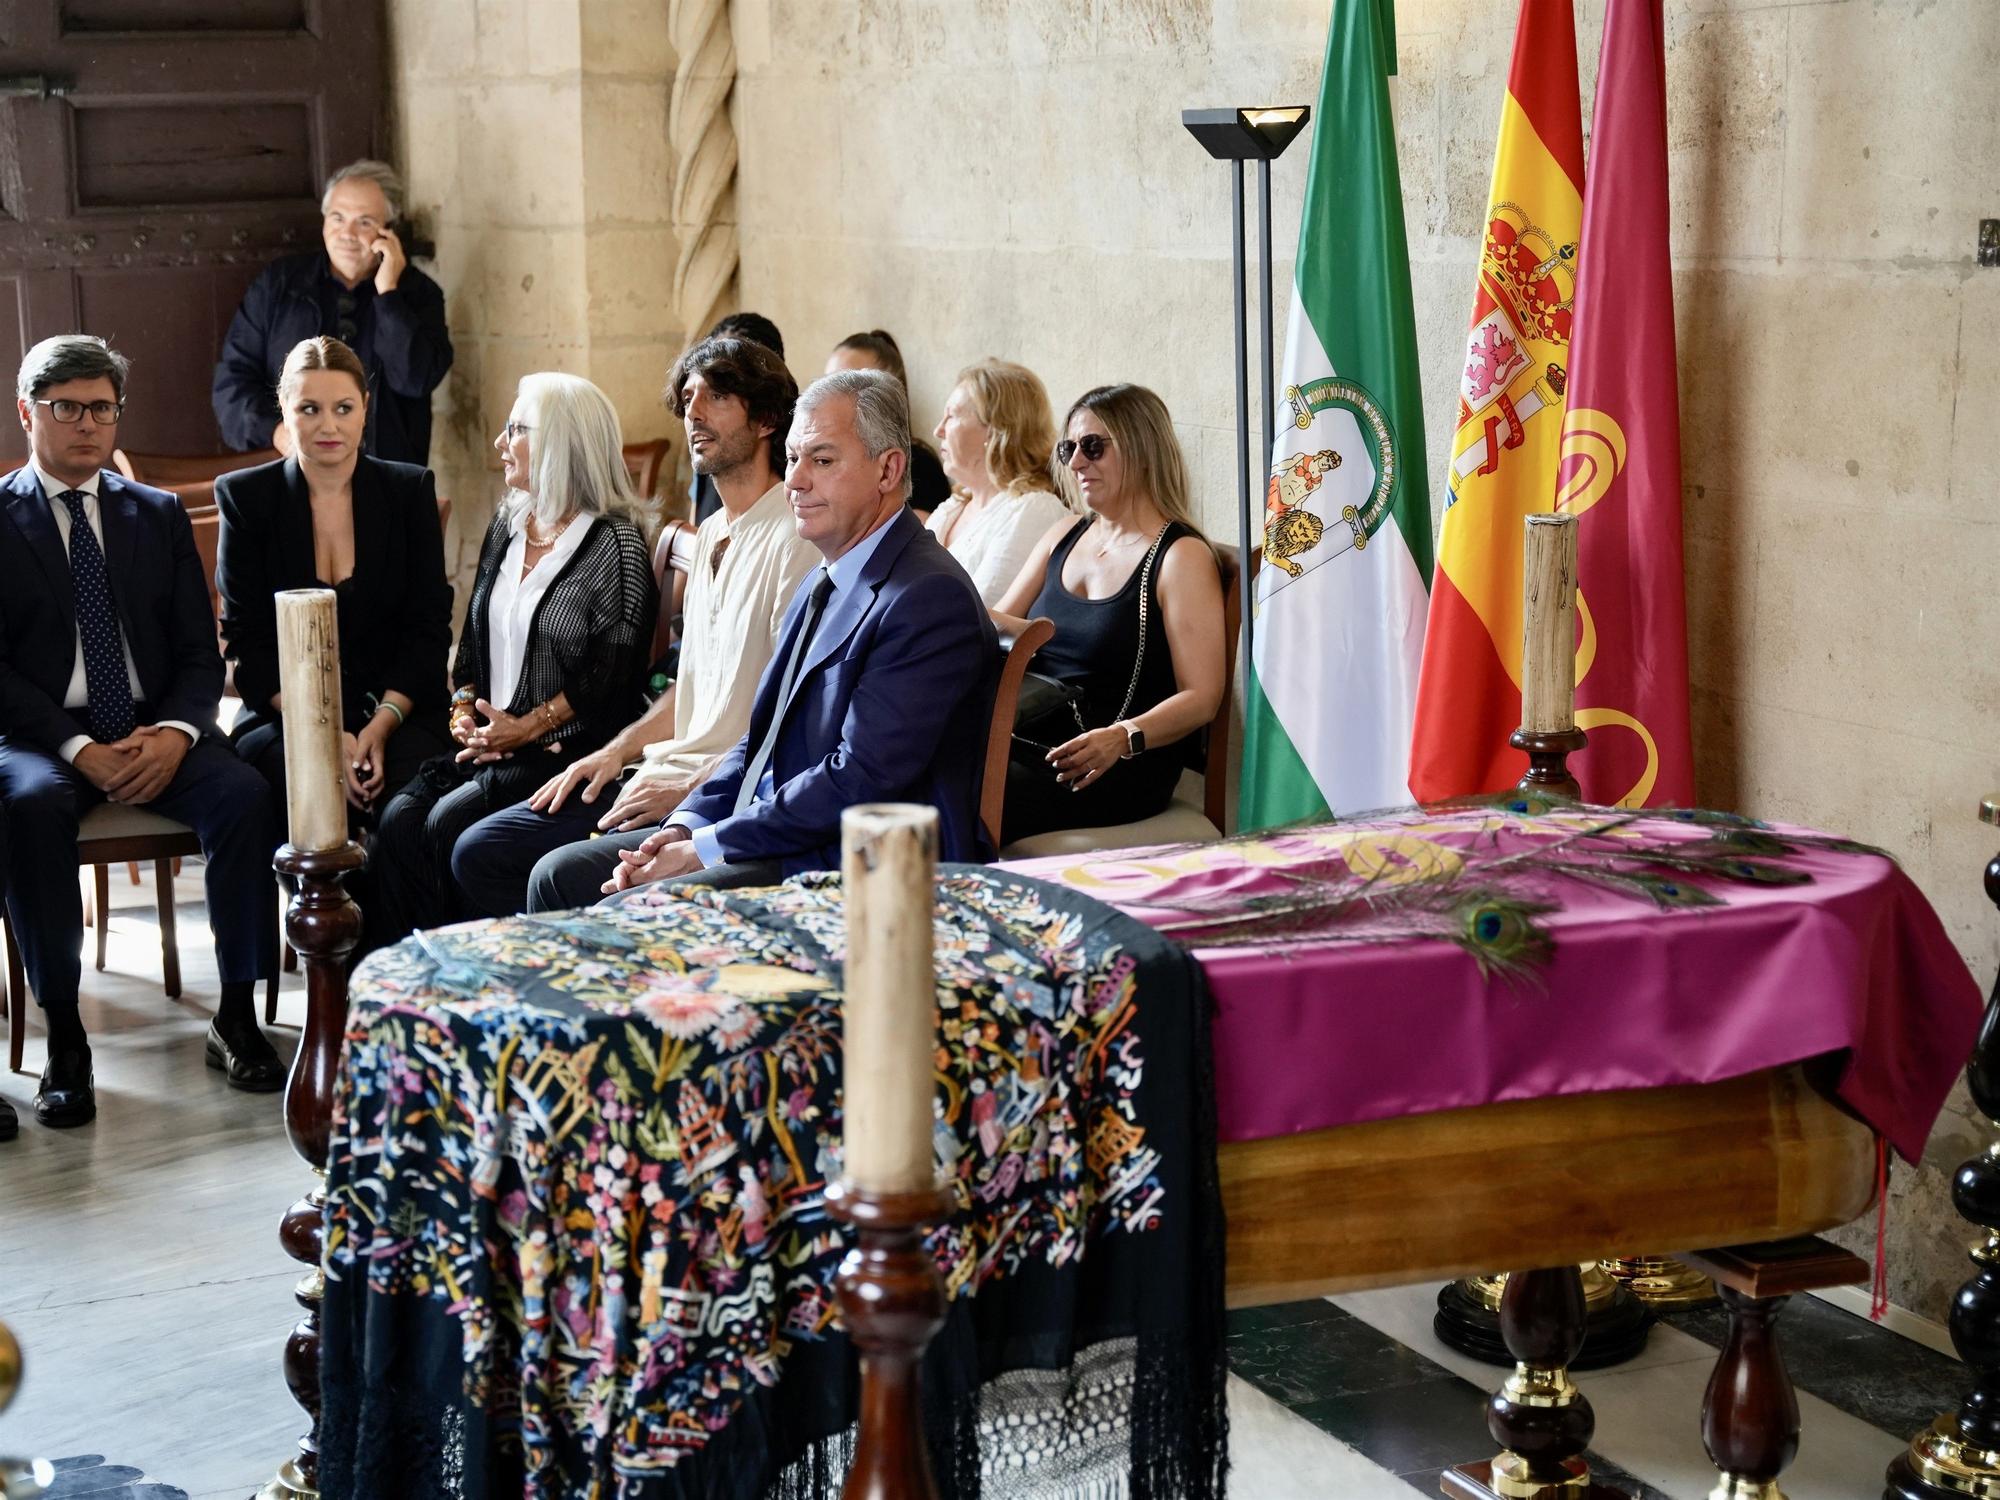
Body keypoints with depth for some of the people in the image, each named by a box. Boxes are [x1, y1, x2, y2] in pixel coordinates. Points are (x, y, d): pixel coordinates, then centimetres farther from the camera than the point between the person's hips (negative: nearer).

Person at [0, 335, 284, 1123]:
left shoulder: (158, 514, 14)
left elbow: (199, 651, 9)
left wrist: (175, 732, -12)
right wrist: (80, 750, -18)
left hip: (155, 733, 3)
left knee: (245, 793, -26)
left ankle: (236, 1016, -18)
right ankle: (64, 1038, -28)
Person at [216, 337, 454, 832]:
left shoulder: (410, 490, 7)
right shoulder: (246, 497, 4)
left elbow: (429, 628, 4)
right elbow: (248, 641, -1)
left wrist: (383, 724, -14)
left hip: (399, 711, 1)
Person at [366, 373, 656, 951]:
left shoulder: (616, 544, -7)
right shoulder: (506, 528, 17)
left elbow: (613, 676, -11)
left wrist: (527, 727, -14)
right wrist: (464, 707, 4)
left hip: (564, 751, -7)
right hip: (487, 743, 7)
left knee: (449, 823, -26)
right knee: (398, 819, -18)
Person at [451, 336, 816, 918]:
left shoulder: (794, 540, -14)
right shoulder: (711, 534, 18)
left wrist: (690, 788, -17)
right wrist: (616, 751, 12)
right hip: (668, 773, 9)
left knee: (565, 872, -27)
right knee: (480, 851, 3)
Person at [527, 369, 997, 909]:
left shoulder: (930, 597, -16)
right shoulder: (819, 588, 18)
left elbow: (860, 778, -22)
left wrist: (705, 847, -17)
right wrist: (684, 826, 2)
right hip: (775, 840, 10)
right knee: (559, 878, 4)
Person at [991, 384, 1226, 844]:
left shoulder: (1181, 557, -4)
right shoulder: (1062, 538, 19)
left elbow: (1200, 698, -10)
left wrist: (1123, 737, -27)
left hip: (1121, 769, -6)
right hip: (1026, 740, 7)